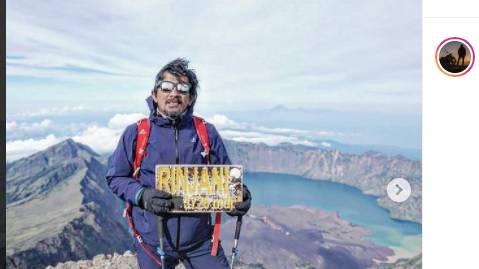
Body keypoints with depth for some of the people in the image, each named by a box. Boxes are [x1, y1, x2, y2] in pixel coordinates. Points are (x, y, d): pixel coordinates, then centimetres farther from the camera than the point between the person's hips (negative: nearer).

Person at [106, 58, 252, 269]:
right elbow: (115, 177, 2)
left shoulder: (207, 133, 0)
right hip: (153, 241, 0)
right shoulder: (136, 133, -4)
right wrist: (142, 196, -16)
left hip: (200, 240, 1)